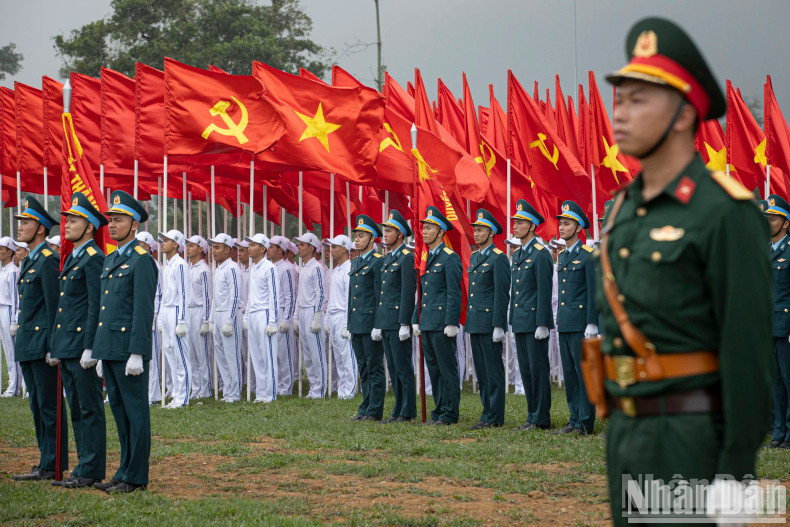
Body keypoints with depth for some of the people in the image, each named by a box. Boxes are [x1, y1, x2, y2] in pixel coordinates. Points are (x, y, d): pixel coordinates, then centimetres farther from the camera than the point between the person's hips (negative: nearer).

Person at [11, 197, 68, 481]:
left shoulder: (48, 261, -13)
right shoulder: (28, 261, 17)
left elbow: (54, 307, -16)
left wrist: (52, 348, -19)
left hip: (42, 346, -10)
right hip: (27, 346, 10)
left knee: (49, 406, -6)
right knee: (38, 406, 12)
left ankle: (53, 466, -3)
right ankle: (46, 462, 17)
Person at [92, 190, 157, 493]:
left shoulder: (142, 261, -10)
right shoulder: (110, 261, 18)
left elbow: (143, 310, -16)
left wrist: (137, 354, -21)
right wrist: (101, 354, 20)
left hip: (129, 348, -9)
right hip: (109, 348, 9)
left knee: (135, 410, -4)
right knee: (119, 411, 12)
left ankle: (136, 477, -1)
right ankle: (126, 471, 18)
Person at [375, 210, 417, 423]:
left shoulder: (407, 258, -10)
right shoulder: (387, 259, 18)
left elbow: (408, 292, -15)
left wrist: (404, 324, -19)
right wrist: (379, 324, 18)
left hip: (399, 322, -9)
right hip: (386, 323, 9)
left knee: (403, 368, -6)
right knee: (393, 368, 11)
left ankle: (407, 412, -3)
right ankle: (398, 411, 15)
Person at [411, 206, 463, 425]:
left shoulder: (450, 258, -9)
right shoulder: (426, 258, 17)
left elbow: (454, 294, -13)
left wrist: (451, 323, -18)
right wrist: (416, 320, 18)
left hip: (442, 323, -9)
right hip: (427, 323, 9)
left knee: (447, 368, -5)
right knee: (433, 368, 11)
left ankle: (449, 413, -2)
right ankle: (439, 410, 16)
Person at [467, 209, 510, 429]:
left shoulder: (498, 258, -9)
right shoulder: (474, 257, 17)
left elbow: (502, 294, -14)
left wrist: (498, 326, -18)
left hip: (490, 323, -9)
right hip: (475, 324, 9)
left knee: (493, 370, -5)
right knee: (481, 370, 10)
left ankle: (495, 417, -3)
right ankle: (488, 412, 16)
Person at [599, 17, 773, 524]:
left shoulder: (727, 214, -13)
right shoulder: (627, 212, 13)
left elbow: (749, 350, -17)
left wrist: (736, 472, -20)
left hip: (701, 441, -8)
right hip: (632, 439, 8)